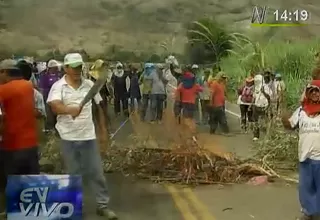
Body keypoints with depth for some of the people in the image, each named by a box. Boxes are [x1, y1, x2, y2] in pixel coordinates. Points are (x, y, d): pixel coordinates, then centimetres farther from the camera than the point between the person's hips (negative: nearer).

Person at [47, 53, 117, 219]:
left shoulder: (89, 85, 3)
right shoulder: (58, 86, -7)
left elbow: (98, 107, 12)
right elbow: (54, 105, -26)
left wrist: (102, 129, 12)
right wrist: (69, 110, -46)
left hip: (88, 136, 2)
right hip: (68, 137, -2)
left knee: (96, 171, 8)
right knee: (74, 174, 11)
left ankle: (103, 205, 20)